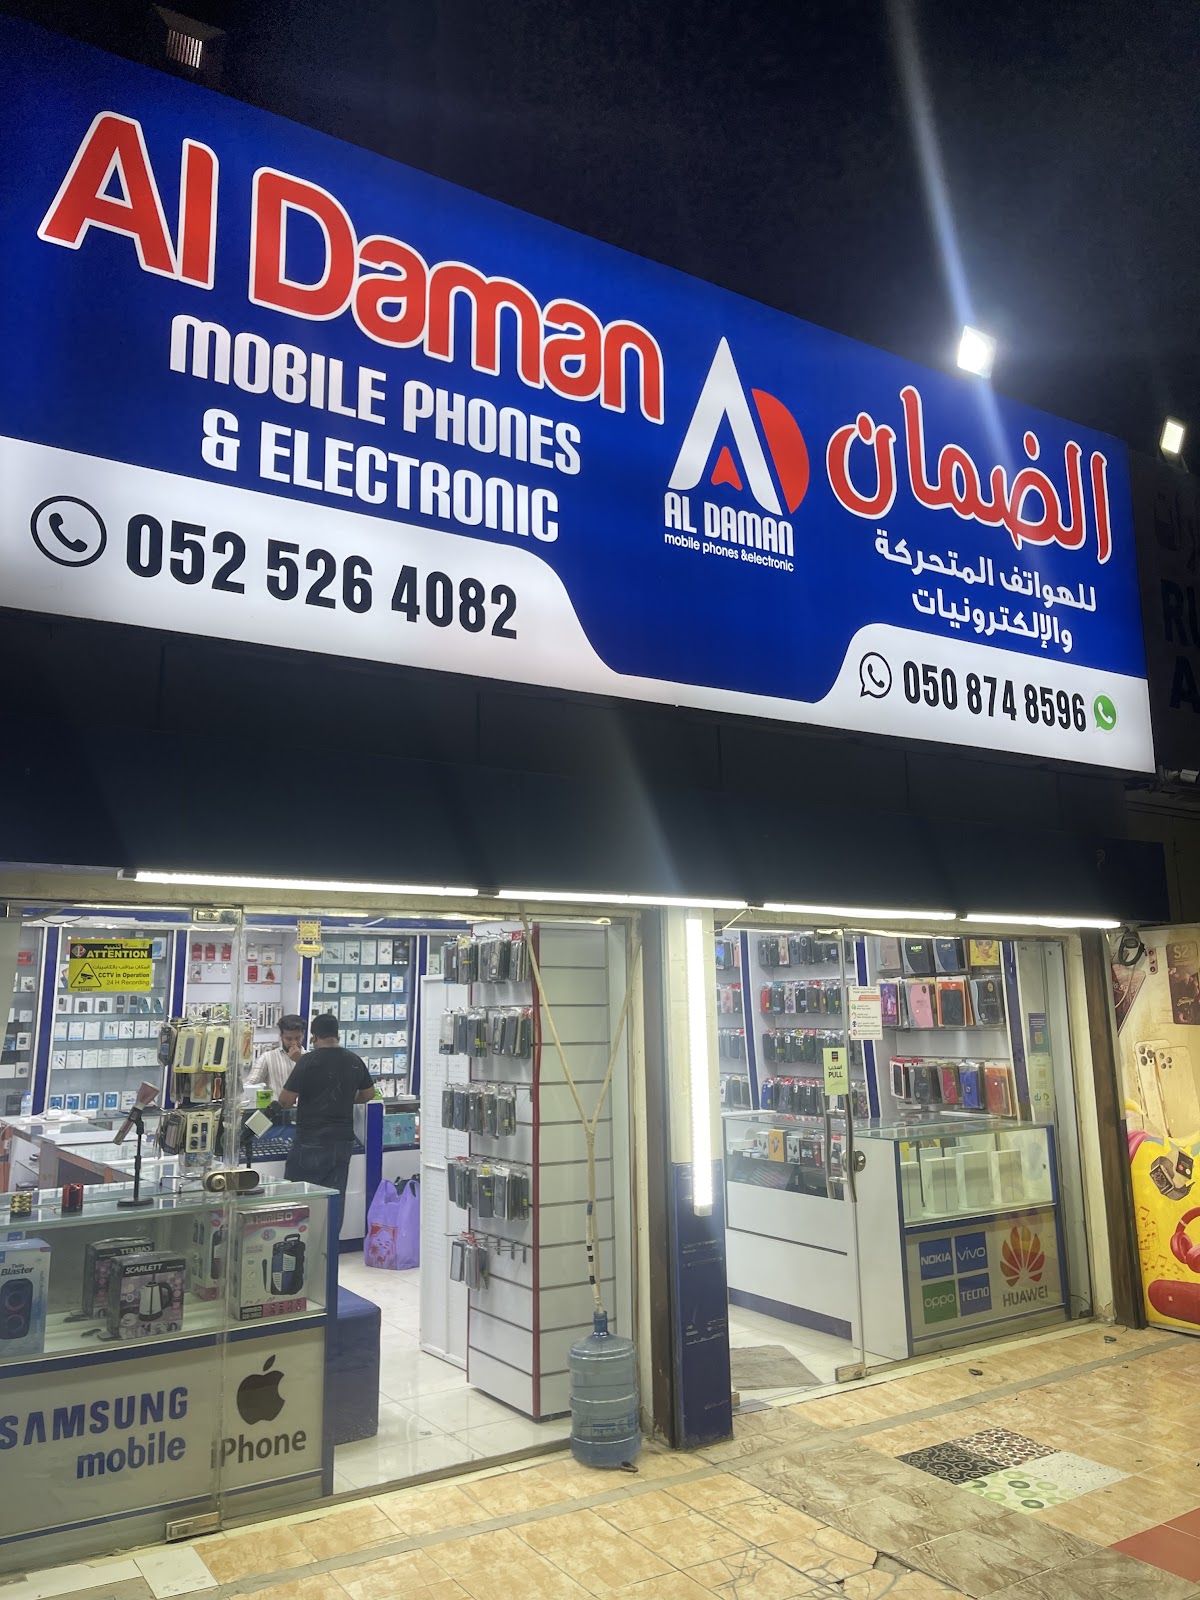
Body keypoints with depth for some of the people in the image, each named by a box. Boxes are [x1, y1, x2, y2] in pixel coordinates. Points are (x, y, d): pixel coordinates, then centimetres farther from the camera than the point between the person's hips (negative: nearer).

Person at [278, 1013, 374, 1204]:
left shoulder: (309, 1061, -12)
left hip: (312, 1141, -5)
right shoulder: (355, 1061, 5)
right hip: (343, 1141, 5)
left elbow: (286, 1100, -11)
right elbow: (368, 1094, 17)